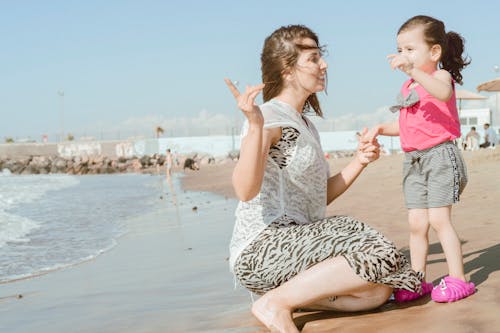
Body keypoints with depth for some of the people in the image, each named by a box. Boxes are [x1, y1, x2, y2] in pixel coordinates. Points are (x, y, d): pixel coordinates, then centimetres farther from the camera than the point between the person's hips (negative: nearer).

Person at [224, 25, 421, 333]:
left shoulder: (305, 124, 20)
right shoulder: (269, 117, -9)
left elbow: (319, 197, 20)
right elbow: (246, 190, -26)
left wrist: (359, 162, 9)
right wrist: (255, 125, -38)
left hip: (296, 242, 9)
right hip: (263, 247, -9)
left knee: (379, 291, -7)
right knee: (378, 255, -21)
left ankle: (291, 294, 0)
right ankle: (276, 303, -16)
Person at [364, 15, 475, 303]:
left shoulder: (440, 76, -6)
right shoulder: (408, 87, 17)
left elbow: (443, 93, -34)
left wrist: (413, 70, -47)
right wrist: (381, 129, 9)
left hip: (440, 155, -7)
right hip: (414, 160, 7)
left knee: (439, 219, -12)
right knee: (417, 223, 6)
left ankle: (458, 279, -4)